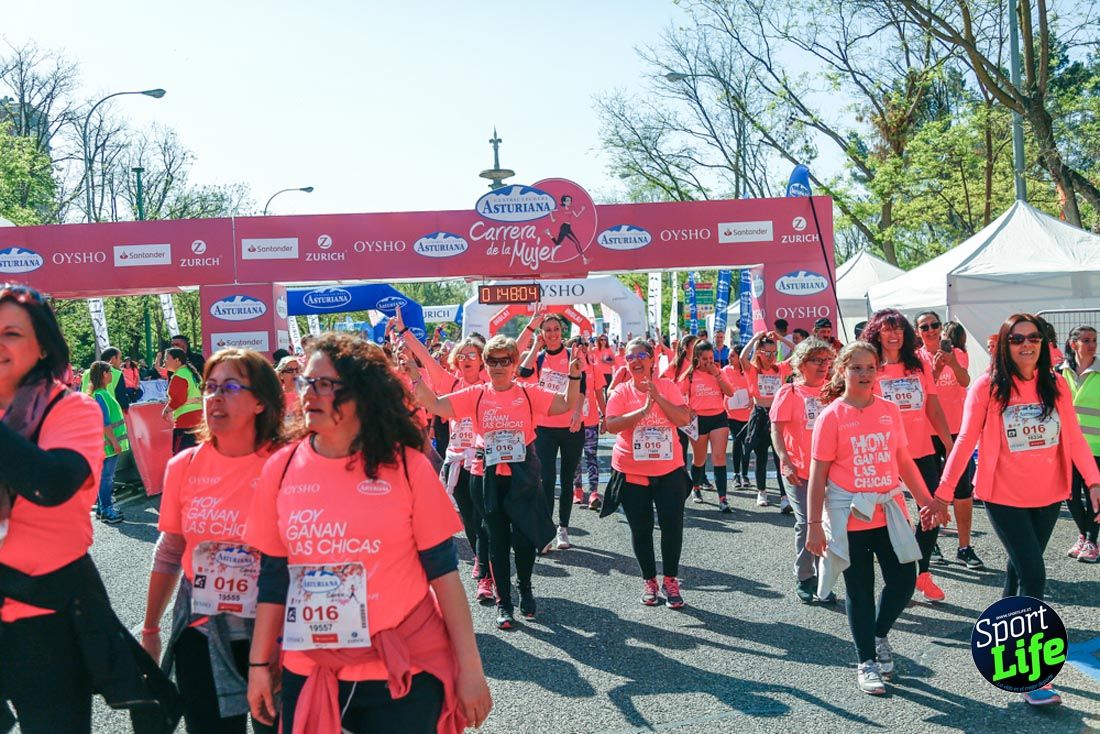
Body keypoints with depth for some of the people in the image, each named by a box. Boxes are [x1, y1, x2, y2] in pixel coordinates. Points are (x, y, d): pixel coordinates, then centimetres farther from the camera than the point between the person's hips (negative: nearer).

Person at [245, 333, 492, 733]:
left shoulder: (407, 465, -9)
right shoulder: (281, 467, -1)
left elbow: (443, 569, -6)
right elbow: (273, 575, 6)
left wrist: (470, 668, -6)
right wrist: (259, 663, 7)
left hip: (404, 671, -2)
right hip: (308, 672, 3)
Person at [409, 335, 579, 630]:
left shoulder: (529, 393, -1)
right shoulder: (475, 395, 0)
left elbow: (567, 405, -5)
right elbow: (435, 405, -7)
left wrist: (574, 376, -17)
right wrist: (416, 379, -17)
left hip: (523, 476, -1)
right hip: (487, 477, 1)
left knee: (525, 536, 2)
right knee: (497, 539, 9)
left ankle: (525, 589, 31)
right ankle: (503, 602, 21)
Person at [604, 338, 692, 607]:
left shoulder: (668, 387, -1)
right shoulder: (621, 392, -4)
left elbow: (684, 419, -12)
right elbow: (611, 425, -18)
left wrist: (657, 397, -22)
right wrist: (643, 409, -25)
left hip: (668, 469, 0)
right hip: (631, 471, 0)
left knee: (672, 525, 0)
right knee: (640, 529, 8)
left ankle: (670, 580, 16)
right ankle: (649, 580, 23)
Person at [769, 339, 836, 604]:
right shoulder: (789, 393, -3)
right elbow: (776, 430, -8)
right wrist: (785, 461, -21)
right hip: (799, 471, -4)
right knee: (806, 523, -5)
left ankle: (820, 579, 19)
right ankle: (803, 579, 12)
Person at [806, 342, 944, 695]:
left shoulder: (890, 410, 4)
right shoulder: (831, 416, -8)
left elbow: (904, 461, 12)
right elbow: (818, 475, -8)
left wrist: (926, 500, 7)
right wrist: (814, 526, -10)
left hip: (889, 510, 4)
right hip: (849, 516, -4)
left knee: (904, 580, 4)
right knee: (860, 590, 5)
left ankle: (879, 636, 32)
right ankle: (866, 663, 20)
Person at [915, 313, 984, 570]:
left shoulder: (957, 354, 3)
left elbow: (965, 381, -17)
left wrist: (953, 364, -37)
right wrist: (935, 370, -30)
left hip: (958, 429, 1)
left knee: (963, 489, -1)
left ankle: (964, 547, 4)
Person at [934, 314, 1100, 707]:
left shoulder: (1056, 384, 1)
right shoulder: (987, 386, -9)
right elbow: (967, 440, -7)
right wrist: (944, 491, -7)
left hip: (1048, 496, 4)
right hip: (1004, 496, -4)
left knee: (1020, 565, 18)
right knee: (1033, 575, -9)